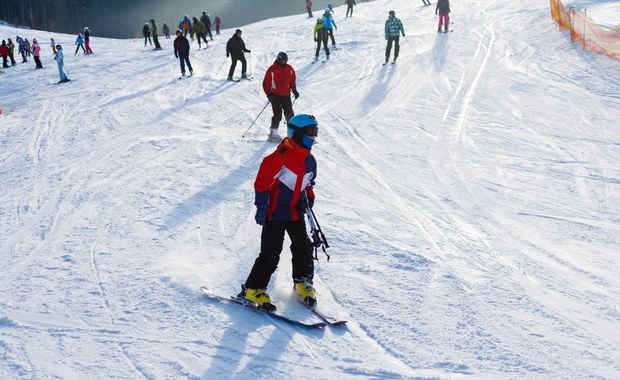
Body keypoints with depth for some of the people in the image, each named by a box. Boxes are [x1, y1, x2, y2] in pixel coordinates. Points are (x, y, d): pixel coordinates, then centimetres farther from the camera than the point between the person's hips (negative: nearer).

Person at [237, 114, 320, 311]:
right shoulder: (282, 156, -19)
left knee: (303, 247, 7)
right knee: (270, 253, -7)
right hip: (275, 212, -7)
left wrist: (309, 199, 17)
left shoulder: (310, 160, 7)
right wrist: (261, 207, -18)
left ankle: (303, 282, 27)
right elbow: (262, 180, -18)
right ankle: (253, 289, 3)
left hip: (296, 212, 7)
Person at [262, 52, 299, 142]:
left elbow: (293, 81, 15)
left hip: (286, 95, 4)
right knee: (277, 115, -9)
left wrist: (294, 91, 6)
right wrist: (269, 94, -16)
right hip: (275, 95, -4)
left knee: (290, 114, 3)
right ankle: (273, 133, -2)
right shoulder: (272, 70, -10)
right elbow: (266, 83, -8)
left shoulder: (289, 69, 3)